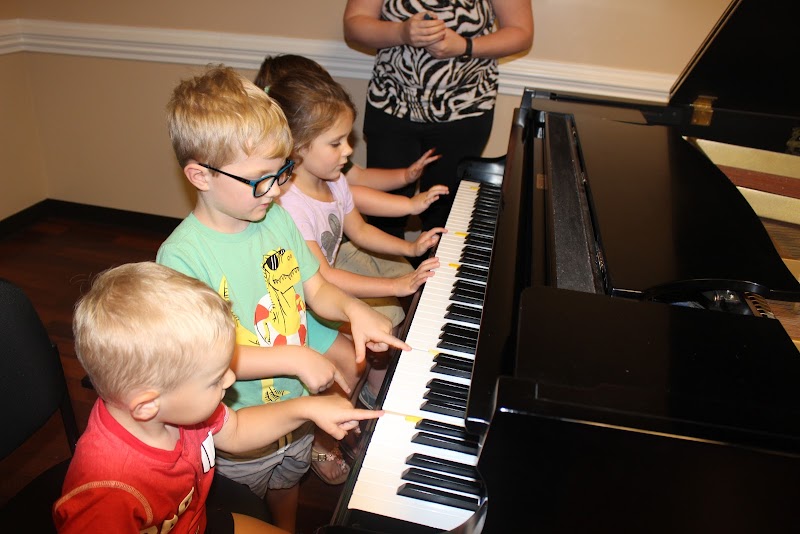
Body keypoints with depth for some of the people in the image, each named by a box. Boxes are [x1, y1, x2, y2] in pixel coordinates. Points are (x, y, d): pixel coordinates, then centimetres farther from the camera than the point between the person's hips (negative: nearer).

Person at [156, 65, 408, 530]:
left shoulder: (277, 218, -10)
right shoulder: (182, 256, -29)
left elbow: (316, 288, -2)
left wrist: (353, 308, -22)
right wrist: (294, 359, -33)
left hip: (299, 396, 5)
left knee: (287, 483, 33)